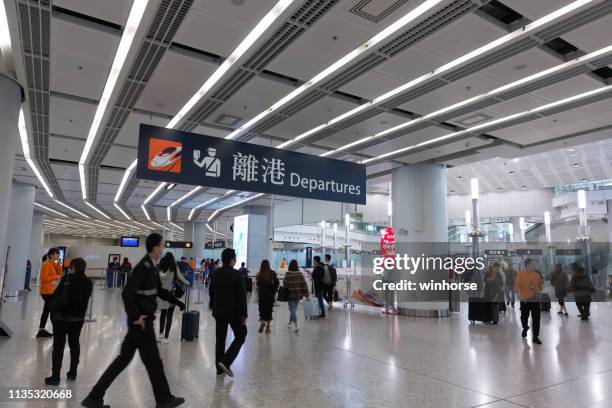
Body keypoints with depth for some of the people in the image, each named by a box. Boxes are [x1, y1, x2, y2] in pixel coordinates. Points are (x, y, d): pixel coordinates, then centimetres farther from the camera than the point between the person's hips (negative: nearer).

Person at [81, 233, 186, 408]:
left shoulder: (151, 267, 10)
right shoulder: (143, 267, -20)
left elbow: (159, 290, 20)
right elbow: (127, 293, -26)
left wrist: (177, 301, 16)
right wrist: (136, 316, -23)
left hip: (143, 319, 9)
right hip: (141, 321, -9)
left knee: (124, 358, 16)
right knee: (153, 360, 6)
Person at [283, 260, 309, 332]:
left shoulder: (288, 274, -13)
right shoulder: (300, 274, -4)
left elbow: (285, 284, -11)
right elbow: (304, 284, -4)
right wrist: (306, 294, 1)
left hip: (290, 294, -4)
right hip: (298, 294, 4)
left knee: (293, 310, -2)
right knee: (294, 309, 22)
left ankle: (296, 326, -11)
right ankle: (290, 321, 40)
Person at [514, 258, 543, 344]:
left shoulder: (537, 275, 7)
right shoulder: (520, 274, -5)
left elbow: (540, 286, 16)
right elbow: (516, 286, -9)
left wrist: (537, 289, -6)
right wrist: (519, 295, -21)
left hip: (535, 299, 3)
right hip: (525, 300, -2)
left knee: (536, 318, -1)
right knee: (524, 317, 10)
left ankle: (535, 336, 7)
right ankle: (525, 328, 41)